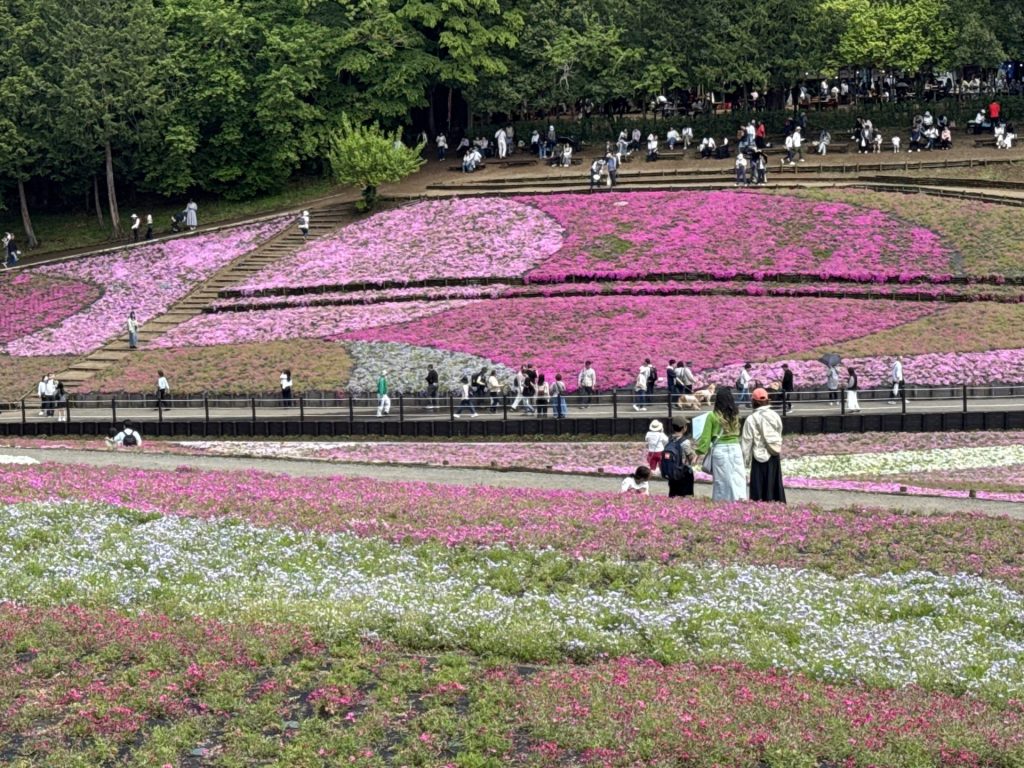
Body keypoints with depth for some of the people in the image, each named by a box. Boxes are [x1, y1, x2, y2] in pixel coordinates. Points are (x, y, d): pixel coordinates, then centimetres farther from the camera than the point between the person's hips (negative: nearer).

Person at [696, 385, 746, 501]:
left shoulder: (712, 416, -7)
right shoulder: (735, 414, 4)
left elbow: (706, 437, -4)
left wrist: (700, 451, 2)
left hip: (720, 450, -3)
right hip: (735, 449, 3)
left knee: (722, 481, 4)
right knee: (738, 479, 4)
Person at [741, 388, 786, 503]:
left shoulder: (751, 419, -12)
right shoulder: (776, 416, 1)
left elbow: (746, 442, -9)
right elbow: (779, 436, 8)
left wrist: (745, 461, -1)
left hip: (760, 458, -5)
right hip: (775, 457, 5)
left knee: (759, 491, 1)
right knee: (775, 486, 14)